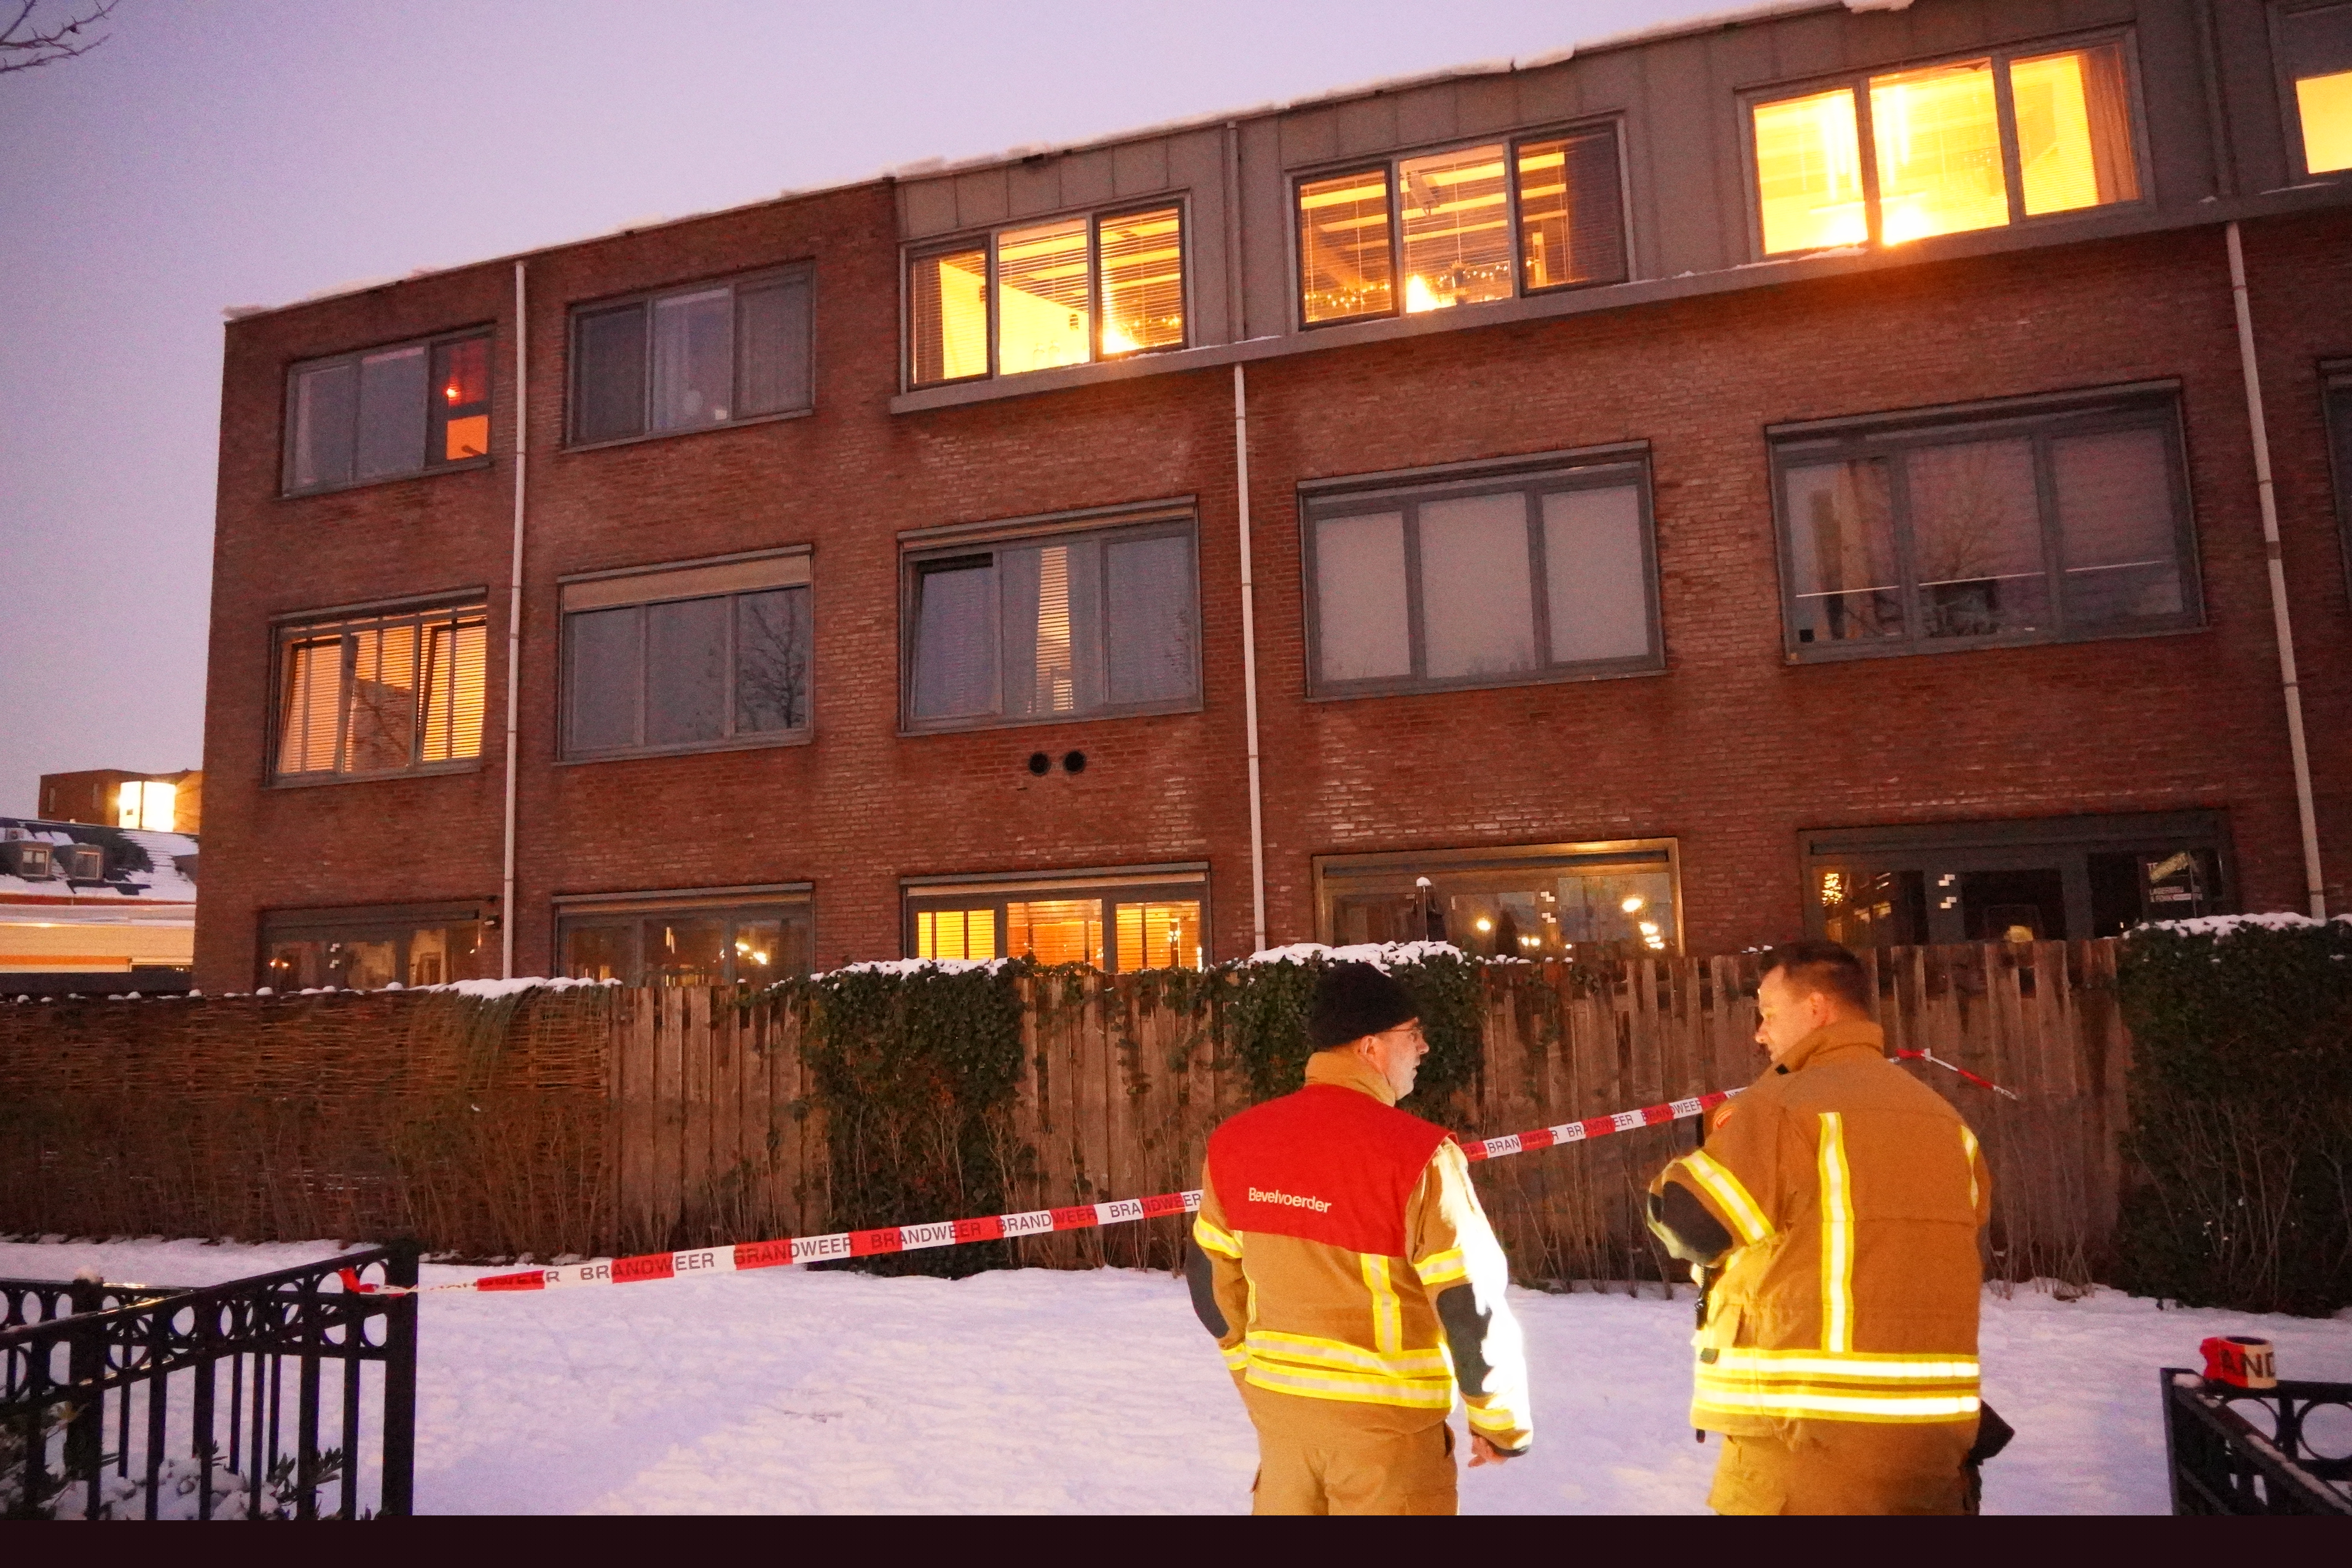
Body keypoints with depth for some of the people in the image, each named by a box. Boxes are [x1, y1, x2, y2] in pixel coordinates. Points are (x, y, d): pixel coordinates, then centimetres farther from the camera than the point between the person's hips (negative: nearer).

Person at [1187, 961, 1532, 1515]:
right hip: (1385, 1418, -5)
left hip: (1279, 1404, 5)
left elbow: (1212, 1275, 7)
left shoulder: (1237, 1140, -3)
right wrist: (1501, 1420, -2)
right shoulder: (1416, 1153, -21)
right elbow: (1471, 1304, -17)